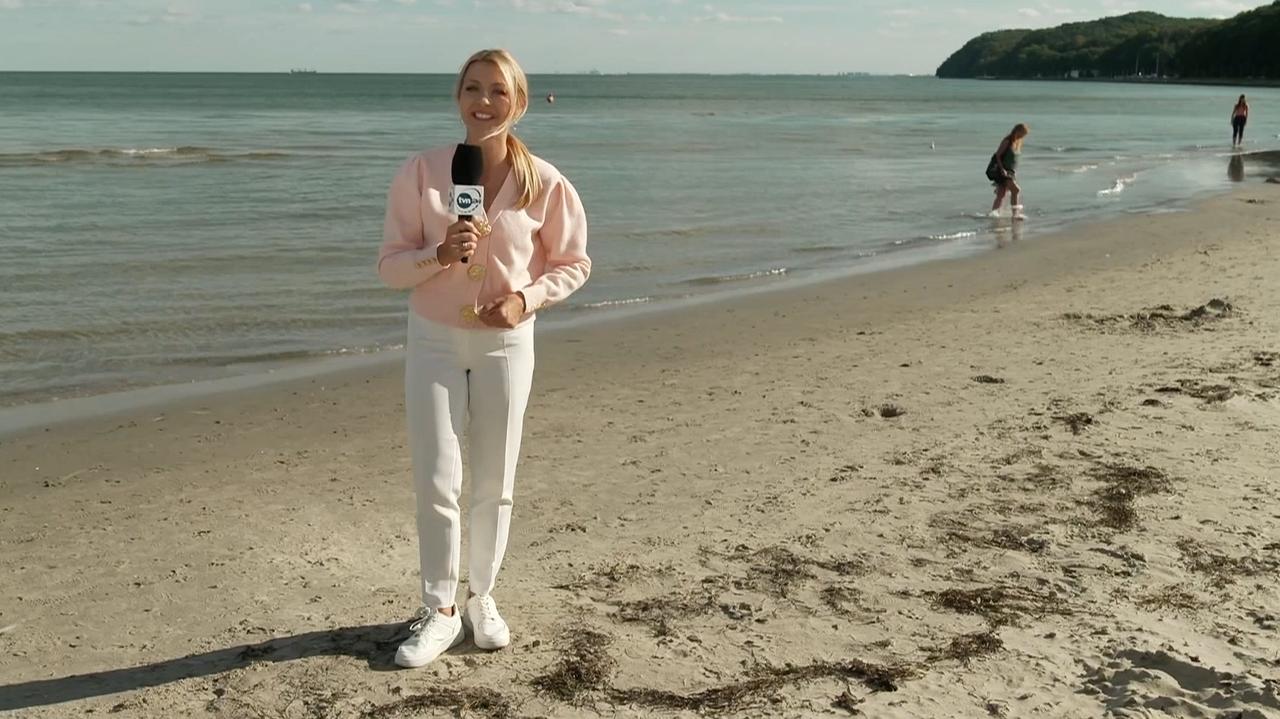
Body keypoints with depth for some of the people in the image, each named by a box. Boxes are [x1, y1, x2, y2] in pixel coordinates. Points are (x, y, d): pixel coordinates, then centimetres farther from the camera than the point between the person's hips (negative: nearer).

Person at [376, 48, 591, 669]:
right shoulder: (421, 172, -9)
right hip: (434, 341, 0)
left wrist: (528, 298, -15)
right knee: (436, 483, 0)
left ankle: (482, 597, 31)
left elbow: (573, 263, 3)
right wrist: (440, 254, -25)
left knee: (494, 485, 10)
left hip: (505, 344, 1)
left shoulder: (543, 182, -8)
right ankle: (439, 611, 17)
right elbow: (390, 264, -5)